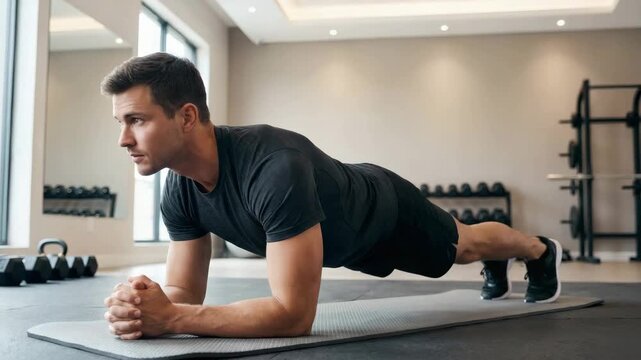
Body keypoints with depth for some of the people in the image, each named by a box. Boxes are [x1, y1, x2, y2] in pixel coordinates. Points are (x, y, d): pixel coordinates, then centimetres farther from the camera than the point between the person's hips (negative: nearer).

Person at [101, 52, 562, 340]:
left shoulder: (276, 167, -51)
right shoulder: (179, 192, -27)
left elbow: (295, 314, -52)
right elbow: (185, 293, -20)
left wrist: (169, 319, -57)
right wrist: (147, 309, -44)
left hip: (385, 210, -6)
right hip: (351, 240, 6)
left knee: (465, 245, 25)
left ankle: (541, 250, 60)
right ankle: (497, 268, 70)